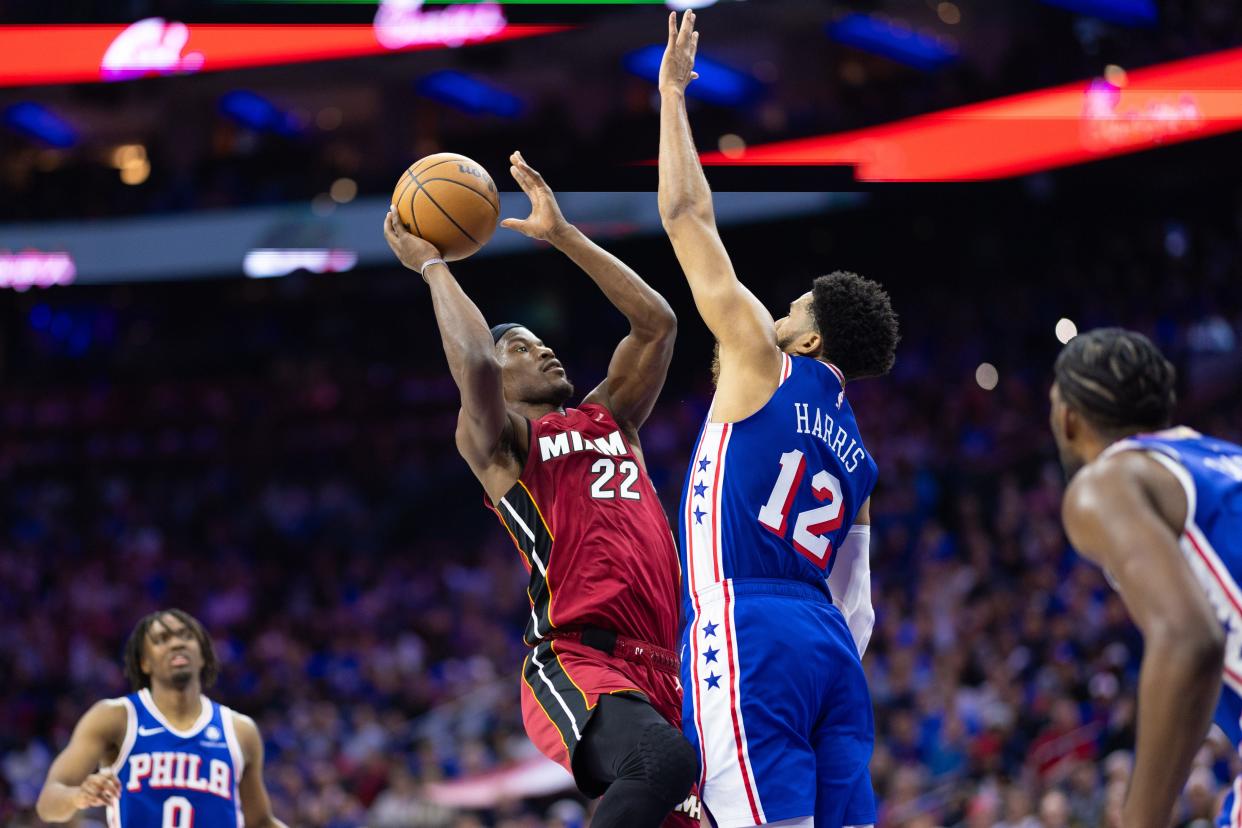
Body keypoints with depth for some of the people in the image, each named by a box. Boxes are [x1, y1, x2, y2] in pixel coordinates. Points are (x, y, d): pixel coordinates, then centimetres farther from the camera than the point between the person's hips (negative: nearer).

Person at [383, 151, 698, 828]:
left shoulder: (609, 418, 28)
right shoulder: (498, 441, 10)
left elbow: (657, 322, 21)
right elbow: (473, 365, -10)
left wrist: (562, 234, 20)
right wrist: (431, 265, 4)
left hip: (659, 669, 7)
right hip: (575, 663, -7)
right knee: (663, 759, -37)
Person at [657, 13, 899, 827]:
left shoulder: (763, 364, 4)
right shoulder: (857, 455, 23)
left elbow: (687, 214, 7)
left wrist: (672, 94, 15)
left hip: (750, 630, -8)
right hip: (831, 641, 8)